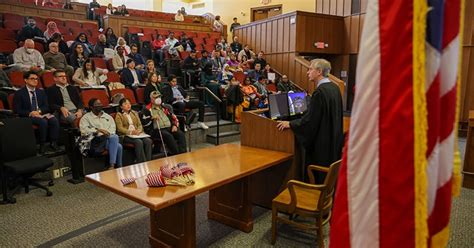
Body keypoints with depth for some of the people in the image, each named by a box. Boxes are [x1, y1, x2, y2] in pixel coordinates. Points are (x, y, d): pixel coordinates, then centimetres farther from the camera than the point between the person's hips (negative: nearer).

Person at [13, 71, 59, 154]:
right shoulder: (19, 93, 3)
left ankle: (53, 143, -23)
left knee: (54, 120, -29)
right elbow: (17, 110, -4)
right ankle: (42, 144, -24)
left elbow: (46, 107, 10)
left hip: (42, 113, 4)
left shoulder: (41, 92, 17)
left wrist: (39, 111, -12)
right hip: (28, 116, -4)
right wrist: (30, 113, -19)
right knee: (43, 122, -35)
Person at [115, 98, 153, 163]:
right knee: (139, 142, -33)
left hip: (137, 134, 5)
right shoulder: (119, 115, 6)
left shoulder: (134, 113, 23)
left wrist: (138, 131, -8)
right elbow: (120, 128, -5)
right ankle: (142, 163, -29)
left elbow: (140, 125, 16)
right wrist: (130, 132, -21)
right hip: (126, 135, -5)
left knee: (148, 141, -25)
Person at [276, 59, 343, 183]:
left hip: (321, 144, -9)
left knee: (319, 177, 4)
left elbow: (309, 120, -22)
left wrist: (289, 124, -9)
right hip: (334, 140, 9)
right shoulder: (334, 88, 6)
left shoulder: (320, 92, -22)